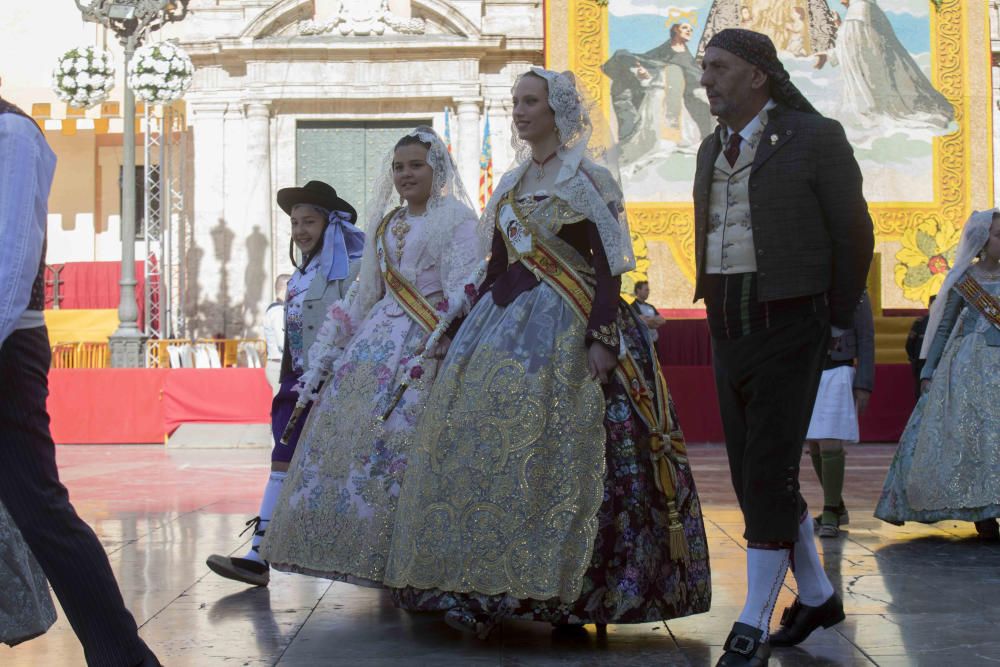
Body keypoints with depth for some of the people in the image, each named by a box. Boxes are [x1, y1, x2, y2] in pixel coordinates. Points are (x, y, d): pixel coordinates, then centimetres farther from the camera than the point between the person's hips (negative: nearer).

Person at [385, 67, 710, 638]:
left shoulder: (587, 179, -2)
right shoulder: (513, 184, 18)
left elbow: (608, 265, -9)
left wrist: (603, 337, -19)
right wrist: (472, 326, 17)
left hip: (567, 330, -7)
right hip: (507, 324, 7)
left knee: (560, 454, -11)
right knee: (489, 446, -1)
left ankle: (571, 595, -5)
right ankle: (486, 588, 3)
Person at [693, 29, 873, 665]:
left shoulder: (816, 138, -6)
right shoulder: (711, 149, 13)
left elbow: (854, 235, -3)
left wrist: (837, 322, 0)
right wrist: (723, 311, 12)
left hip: (787, 331, -7)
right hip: (729, 332, 7)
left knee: (770, 477, -8)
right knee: (753, 476, 11)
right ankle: (817, 596, 27)